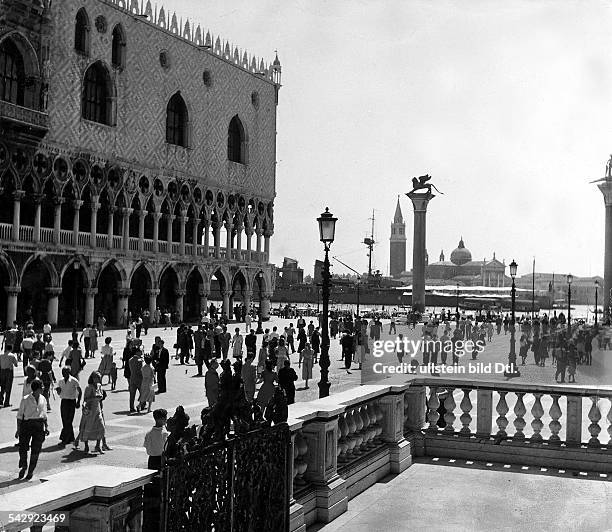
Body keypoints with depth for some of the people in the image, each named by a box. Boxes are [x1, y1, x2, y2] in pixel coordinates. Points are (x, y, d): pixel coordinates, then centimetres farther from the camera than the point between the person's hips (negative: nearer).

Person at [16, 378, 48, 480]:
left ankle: (31, 471, 17)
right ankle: (23, 466, 27)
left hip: (39, 425, 4)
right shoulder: (25, 400, -9)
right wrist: (18, 429, -6)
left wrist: (46, 426, 10)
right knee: (23, 447, 0)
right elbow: (20, 415, -4)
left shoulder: (42, 399, 6)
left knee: (35, 450, 4)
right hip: (27, 424, -4)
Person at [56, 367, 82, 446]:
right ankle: (71, 438, 21)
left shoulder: (74, 381, -9)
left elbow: (80, 391, -4)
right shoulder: (61, 381, 7)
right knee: (64, 421, 9)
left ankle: (65, 440, -6)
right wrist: (58, 390, -8)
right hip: (63, 401, 6)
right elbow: (59, 393, 15)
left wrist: (78, 402, -8)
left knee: (68, 422, -8)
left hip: (71, 402, -6)